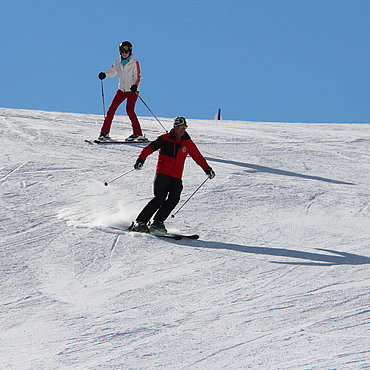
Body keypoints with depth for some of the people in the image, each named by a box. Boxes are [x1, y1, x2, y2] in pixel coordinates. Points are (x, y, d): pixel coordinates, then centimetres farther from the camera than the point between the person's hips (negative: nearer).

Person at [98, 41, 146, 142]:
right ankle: (105, 132, 1)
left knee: (129, 110, -18)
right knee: (112, 108, -4)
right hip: (122, 90, 5)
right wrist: (104, 75, -7)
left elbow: (138, 76, -13)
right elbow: (112, 72, 14)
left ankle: (138, 134, -13)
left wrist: (135, 85, -32)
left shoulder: (134, 62, -10)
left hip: (132, 90, -5)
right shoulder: (118, 62, 5)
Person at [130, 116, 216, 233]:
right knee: (160, 198, -16)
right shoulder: (165, 139, -1)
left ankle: (158, 222, -9)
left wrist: (207, 169, 14)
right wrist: (141, 160, -19)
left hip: (177, 178, 4)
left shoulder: (188, 143, 10)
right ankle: (140, 222, -11)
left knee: (174, 199, -16)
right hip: (162, 174, -4)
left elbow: (198, 157, 19)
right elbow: (149, 148, -4)